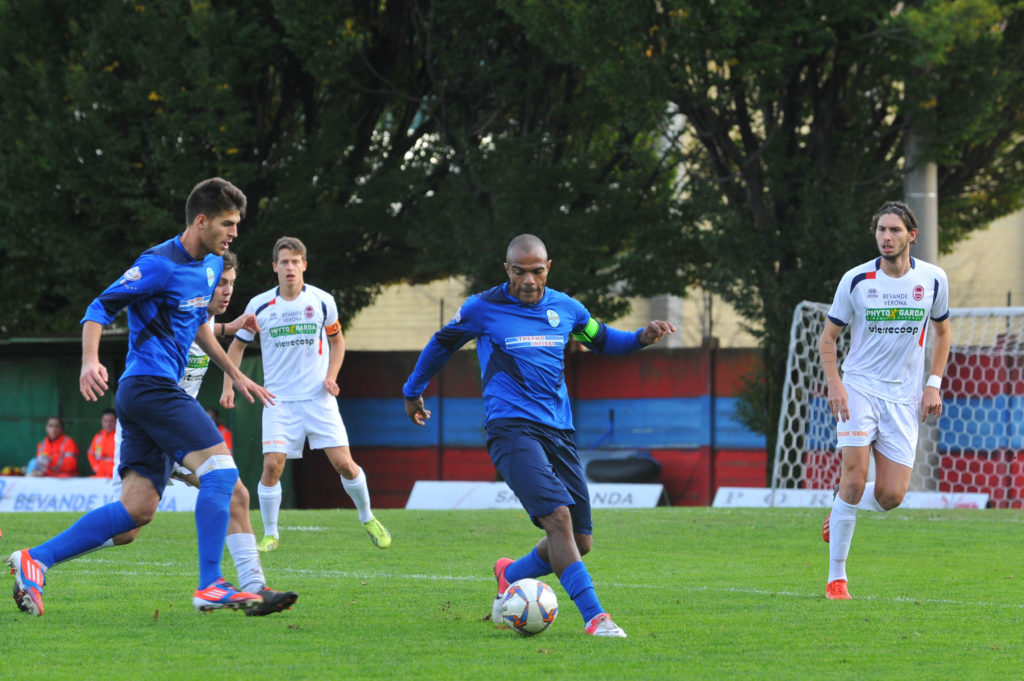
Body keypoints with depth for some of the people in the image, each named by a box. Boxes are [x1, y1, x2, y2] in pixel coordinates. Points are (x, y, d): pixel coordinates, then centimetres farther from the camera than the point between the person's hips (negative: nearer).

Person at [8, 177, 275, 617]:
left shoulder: (211, 266, 17)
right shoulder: (160, 264, -11)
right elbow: (101, 308, -12)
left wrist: (235, 374, 32)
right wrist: (91, 361, -27)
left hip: (157, 393, 10)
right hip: (150, 384, -9)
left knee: (137, 509, 1)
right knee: (220, 467, -18)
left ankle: (36, 560, 1)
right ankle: (210, 588, -19)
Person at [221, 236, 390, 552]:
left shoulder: (322, 301, -1)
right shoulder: (260, 305, -2)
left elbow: (337, 340, 15)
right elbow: (237, 345, 10)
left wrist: (331, 375, -1)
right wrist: (228, 386, -1)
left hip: (318, 397, 0)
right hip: (279, 401, 0)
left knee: (343, 463, -6)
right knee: (272, 464, -14)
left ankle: (367, 518, 18)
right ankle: (270, 534, 2)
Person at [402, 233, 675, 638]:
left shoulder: (565, 308, 12)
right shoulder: (483, 309, 0)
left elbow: (602, 340, 28)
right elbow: (441, 344, 16)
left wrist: (642, 338, 8)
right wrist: (413, 391, 27)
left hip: (559, 430, 6)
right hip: (511, 427, -6)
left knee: (580, 541, 2)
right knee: (558, 516, -26)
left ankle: (511, 575, 29)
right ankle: (594, 616, -29)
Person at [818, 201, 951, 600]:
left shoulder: (932, 280, 0)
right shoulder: (856, 280, -6)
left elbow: (942, 331, 16)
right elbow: (828, 336, 3)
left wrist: (933, 384, 5)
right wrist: (834, 384, -12)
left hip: (903, 398, 2)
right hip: (859, 388, -2)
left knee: (891, 496, -5)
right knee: (855, 477, -17)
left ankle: (841, 512, 29)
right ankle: (836, 576, -6)